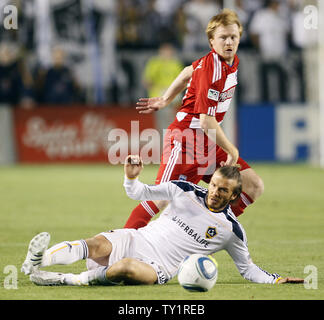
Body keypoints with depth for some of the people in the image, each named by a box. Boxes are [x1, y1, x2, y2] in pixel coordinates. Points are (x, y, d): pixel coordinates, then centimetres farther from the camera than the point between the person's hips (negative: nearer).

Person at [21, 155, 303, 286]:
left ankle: (63, 280, -37)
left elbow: (247, 268, 14)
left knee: (124, 269, -38)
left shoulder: (231, 229, 3)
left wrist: (275, 279, 1)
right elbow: (142, 194, 12)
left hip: (159, 268, -2)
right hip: (137, 241, 2)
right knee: (97, 245, -31)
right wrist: (132, 178, -9)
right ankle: (37, 262, -48)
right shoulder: (185, 191, 8)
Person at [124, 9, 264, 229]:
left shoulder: (232, 62, 7)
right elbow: (206, 121, -25)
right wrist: (232, 151, -17)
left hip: (209, 143, 9)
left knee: (254, 187, 2)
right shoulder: (210, 69, -21)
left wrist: (165, 100, 33)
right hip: (185, 138, -9)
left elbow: (189, 72, 25)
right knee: (161, 200, -15)